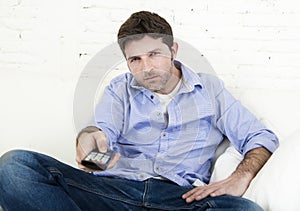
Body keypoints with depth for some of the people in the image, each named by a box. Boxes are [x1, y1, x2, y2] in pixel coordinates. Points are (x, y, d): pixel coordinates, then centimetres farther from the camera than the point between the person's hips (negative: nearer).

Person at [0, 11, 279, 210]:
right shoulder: (120, 89, 22)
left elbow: (261, 137, 15)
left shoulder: (209, 89, 18)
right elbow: (104, 127, 2)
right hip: (115, 188, 1)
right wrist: (89, 136, -24)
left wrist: (239, 179, -6)